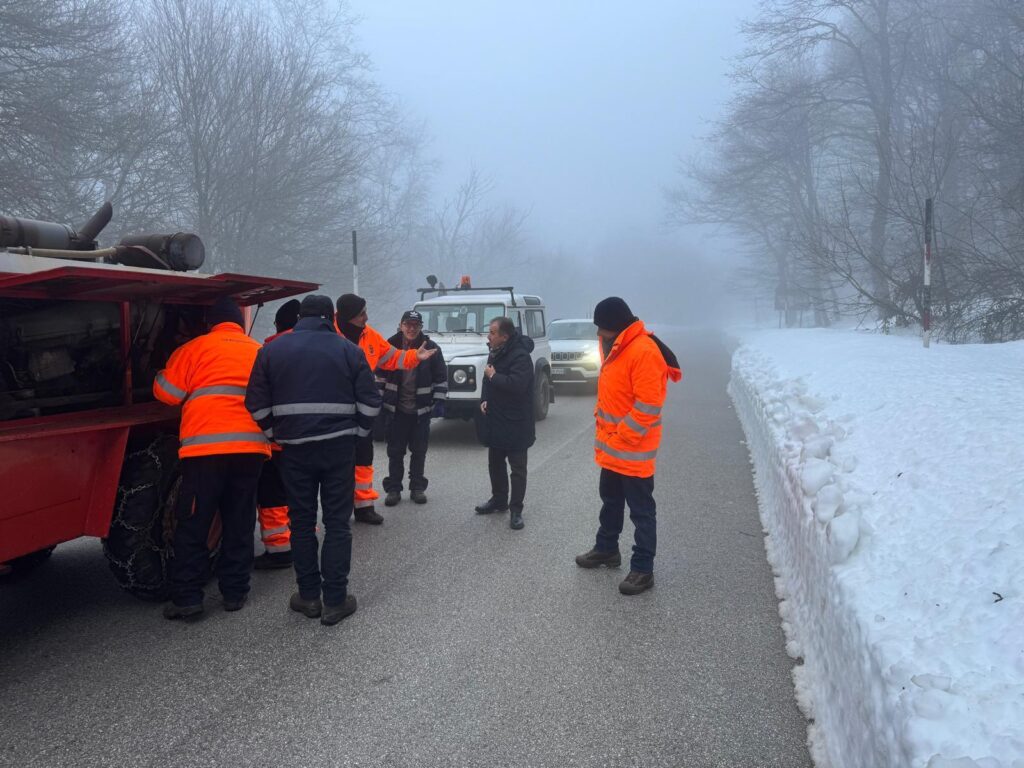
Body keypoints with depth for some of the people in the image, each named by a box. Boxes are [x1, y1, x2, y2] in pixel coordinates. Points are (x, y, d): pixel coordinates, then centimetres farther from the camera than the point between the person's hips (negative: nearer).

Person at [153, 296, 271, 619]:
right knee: (239, 523, 12)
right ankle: (235, 592, 17)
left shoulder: (195, 348, 2)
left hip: (206, 447, -3)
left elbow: (166, 392, 4)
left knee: (193, 526, 4)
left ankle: (186, 598, 5)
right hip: (251, 447, 3)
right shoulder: (259, 352, 13)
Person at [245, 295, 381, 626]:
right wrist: (357, 431, 11)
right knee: (337, 523, 5)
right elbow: (369, 402, -2)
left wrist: (276, 432, 13)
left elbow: (257, 404, 2)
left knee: (301, 521, 12)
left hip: (295, 448, 1)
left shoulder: (272, 350, 3)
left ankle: (309, 595, 17)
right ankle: (335, 600, 5)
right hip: (339, 446, -1)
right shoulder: (348, 350, 0)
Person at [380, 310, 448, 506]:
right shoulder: (390, 346, -2)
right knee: (395, 451, 7)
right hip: (396, 408, 0)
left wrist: (439, 401, -6)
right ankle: (393, 488, 16)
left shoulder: (431, 348, -5)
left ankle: (417, 488, 20)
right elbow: (381, 375, 6)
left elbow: (441, 378, -1)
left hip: (421, 409, 0)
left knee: (419, 451, 9)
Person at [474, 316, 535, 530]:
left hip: (515, 423, -9)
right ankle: (499, 500, 34)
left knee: (517, 468, 0)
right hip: (495, 419, 9)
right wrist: (485, 399, 3)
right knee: (495, 464, 19)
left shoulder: (520, 356, -21)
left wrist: (493, 376, -19)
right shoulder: (495, 353, 9)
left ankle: (516, 510, 6)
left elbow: (516, 384, -34)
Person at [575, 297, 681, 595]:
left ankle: (643, 569, 9)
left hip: (633, 450, -10)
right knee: (610, 501, 23)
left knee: (641, 511, 1)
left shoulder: (643, 351, -22)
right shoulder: (615, 347, 10)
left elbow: (648, 406, -24)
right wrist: (603, 431, 14)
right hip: (611, 447, 10)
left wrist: (621, 438, -19)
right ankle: (606, 549, 39)